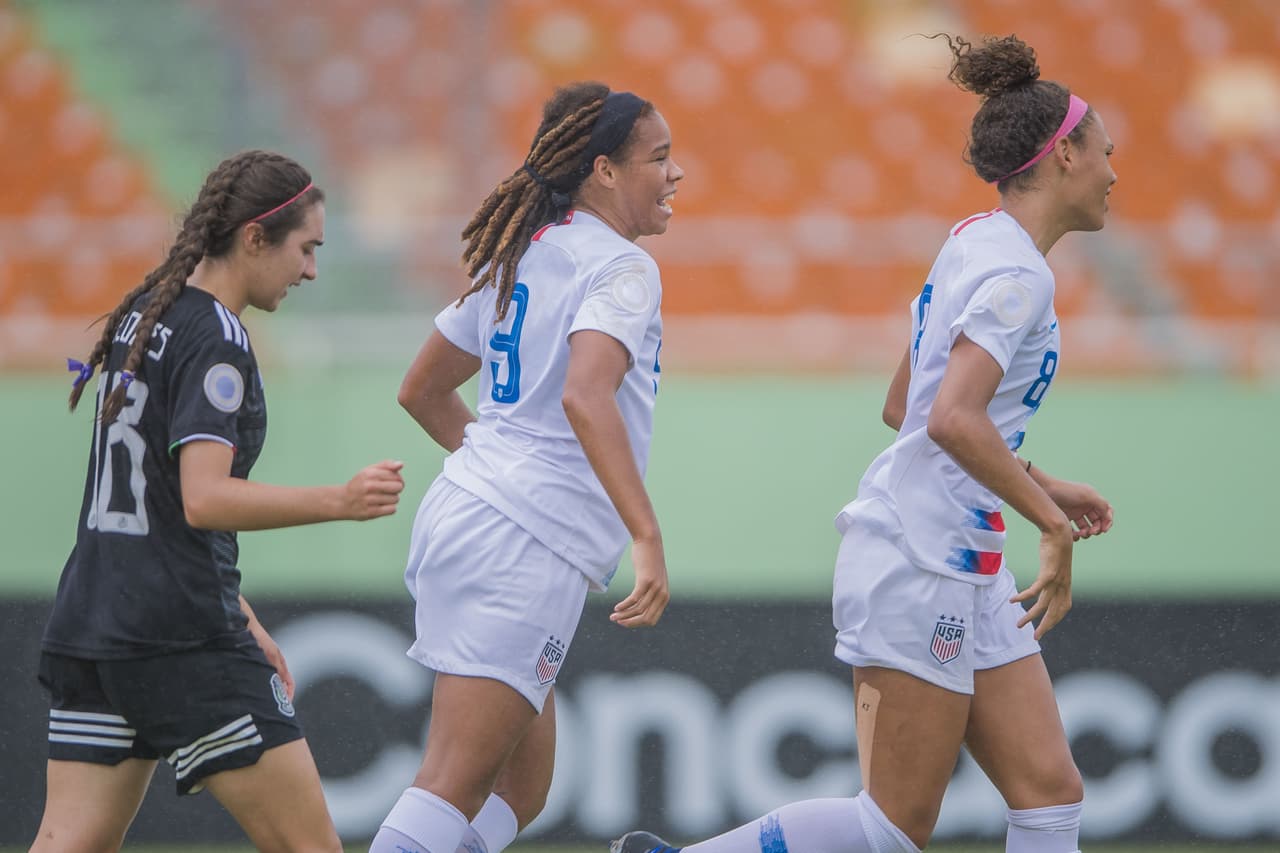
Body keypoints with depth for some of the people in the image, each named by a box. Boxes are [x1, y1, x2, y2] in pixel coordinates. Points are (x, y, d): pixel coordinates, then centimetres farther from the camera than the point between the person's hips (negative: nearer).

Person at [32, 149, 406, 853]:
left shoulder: (143, 317, 17)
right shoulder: (215, 340, -11)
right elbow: (204, 500, -23)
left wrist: (238, 620, 26)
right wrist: (340, 501, -30)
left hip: (88, 627, 9)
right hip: (182, 637, -9)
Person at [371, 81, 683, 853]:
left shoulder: (519, 257, 17)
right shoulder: (621, 268, -9)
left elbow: (423, 391, 25)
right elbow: (585, 397, -26)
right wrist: (648, 537, -32)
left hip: (465, 513, 9)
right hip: (530, 549, -9)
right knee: (455, 790, -13)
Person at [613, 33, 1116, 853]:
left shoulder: (975, 243, 14)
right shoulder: (1017, 273, -15)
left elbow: (904, 407, 22)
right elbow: (953, 420, -28)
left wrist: (1038, 484, 22)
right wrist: (1054, 526, -23)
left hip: (967, 574, 10)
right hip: (921, 569, -10)